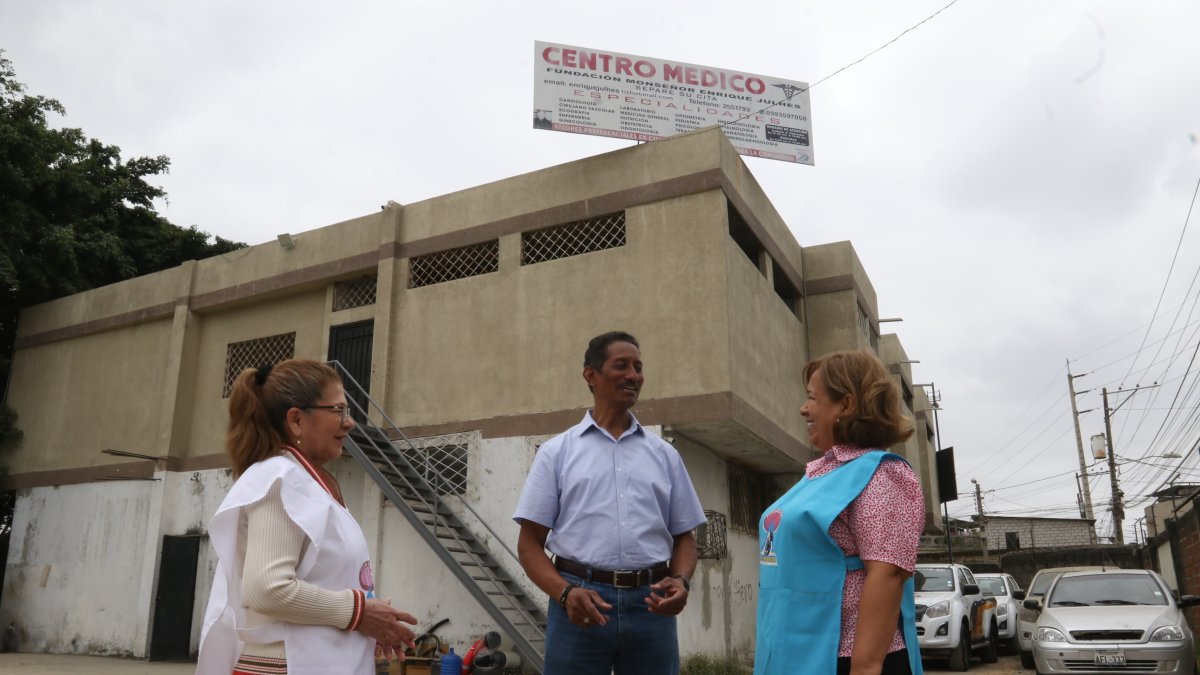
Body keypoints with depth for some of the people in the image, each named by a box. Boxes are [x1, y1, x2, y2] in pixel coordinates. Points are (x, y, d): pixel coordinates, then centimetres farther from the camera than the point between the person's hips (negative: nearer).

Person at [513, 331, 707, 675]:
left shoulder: (664, 454, 12)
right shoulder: (557, 451, 5)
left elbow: (683, 536, 14)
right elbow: (530, 543, 3)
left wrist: (682, 581, -7)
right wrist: (565, 592, -14)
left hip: (650, 603, 2)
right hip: (581, 602, -2)